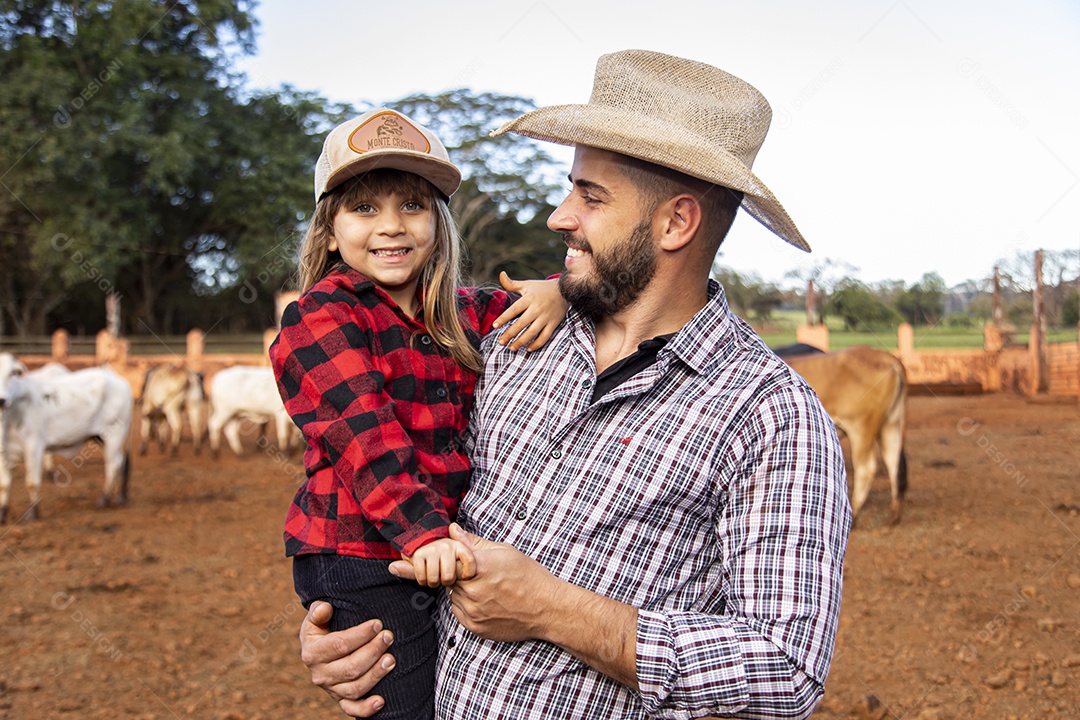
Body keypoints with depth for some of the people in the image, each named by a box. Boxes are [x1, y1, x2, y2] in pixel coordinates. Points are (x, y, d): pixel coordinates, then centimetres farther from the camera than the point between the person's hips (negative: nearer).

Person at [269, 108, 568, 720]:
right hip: (362, 561, -6)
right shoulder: (319, 318, -6)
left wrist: (556, 294, -5)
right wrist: (423, 530, -30)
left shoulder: (462, 312, 12)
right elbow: (363, 432, -18)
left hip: (449, 550, 6)